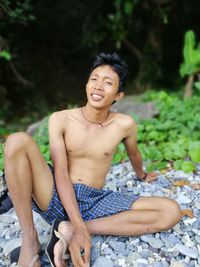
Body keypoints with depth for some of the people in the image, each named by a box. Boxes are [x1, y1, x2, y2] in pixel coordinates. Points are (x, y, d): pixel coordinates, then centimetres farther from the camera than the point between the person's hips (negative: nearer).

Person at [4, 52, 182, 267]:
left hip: (94, 202, 2)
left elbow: (133, 154, 19)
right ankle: (29, 240, -17)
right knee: (17, 141, -25)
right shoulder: (60, 119, -6)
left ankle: (68, 230, -21)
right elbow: (60, 173, -14)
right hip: (56, 198, -1)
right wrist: (79, 227, -25)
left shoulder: (124, 124, -3)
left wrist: (141, 176, 39)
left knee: (171, 212, -15)